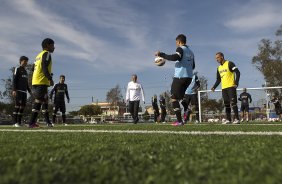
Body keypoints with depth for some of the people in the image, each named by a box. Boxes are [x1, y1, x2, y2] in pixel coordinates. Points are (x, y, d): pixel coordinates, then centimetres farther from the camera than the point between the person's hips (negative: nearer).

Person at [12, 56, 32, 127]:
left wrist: (29, 91, 21)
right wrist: (14, 90, -17)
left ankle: (19, 122, 4)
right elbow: (14, 80, -7)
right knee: (18, 105, -13)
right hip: (18, 90, -7)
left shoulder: (25, 71, 24)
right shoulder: (17, 69, 2)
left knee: (23, 105, 1)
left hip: (24, 91, 7)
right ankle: (15, 122, -13)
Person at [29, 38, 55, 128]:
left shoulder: (39, 55, 25)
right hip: (41, 82, -10)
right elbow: (44, 67, -17)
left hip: (35, 81, 10)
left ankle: (48, 122, 17)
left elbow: (34, 69, 22)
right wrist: (50, 79, -18)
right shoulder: (46, 54, -3)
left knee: (45, 100, 13)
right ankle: (31, 123, -13)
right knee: (38, 100, -11)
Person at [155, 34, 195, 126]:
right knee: (180, 97, 22)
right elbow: (193, 66, 22)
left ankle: (179, 121, -8)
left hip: (180, 77, -8)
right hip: (189, 77, 8)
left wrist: (161, 54, -17)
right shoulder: (190, 52, 19)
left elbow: (175, 57, -24)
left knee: (174, 98, -2)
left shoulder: (181, 49, -4)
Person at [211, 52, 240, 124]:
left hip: (231, 87, -7)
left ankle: (237, 119, -6)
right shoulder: (219, 68, 18)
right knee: (226, 104, 6)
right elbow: (218, 80, 21)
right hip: (223, 88, 7)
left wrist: (236, 82, -20)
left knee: (233, 103, -10)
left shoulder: (229, 63, -3)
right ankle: (228, 119, 10)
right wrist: (214, 87, 6)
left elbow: (237, 72, -10)